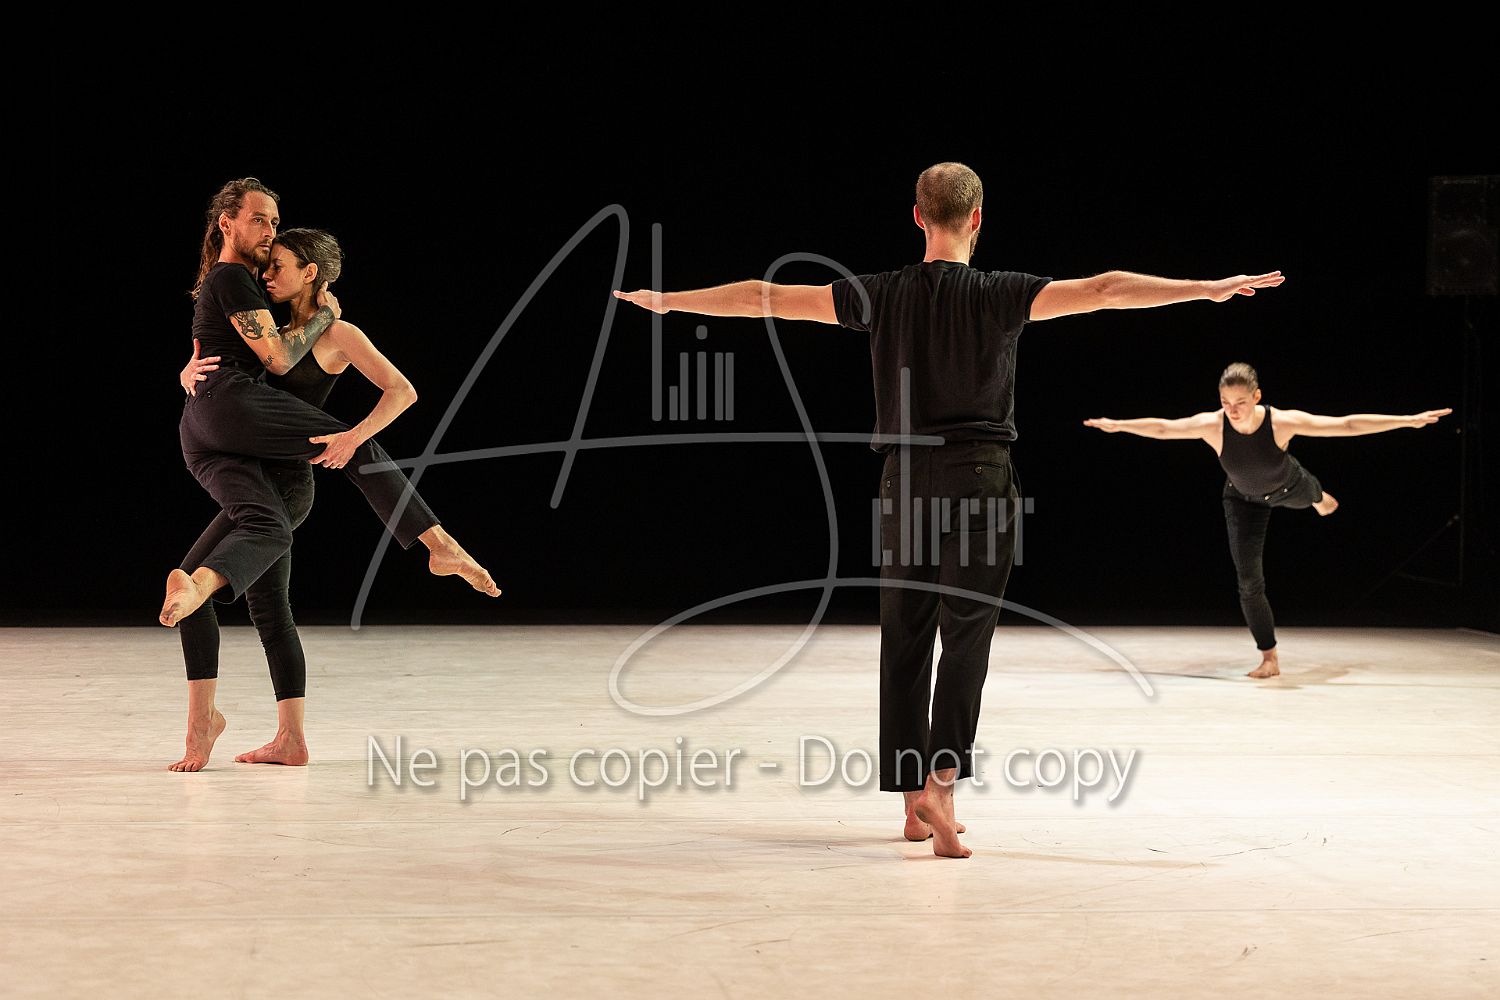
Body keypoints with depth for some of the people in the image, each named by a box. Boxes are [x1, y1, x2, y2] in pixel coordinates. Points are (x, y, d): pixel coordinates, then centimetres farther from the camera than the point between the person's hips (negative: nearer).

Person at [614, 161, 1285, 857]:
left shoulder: (881, 296, 3)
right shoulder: (998, 295, -5)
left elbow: (764, 297, 7)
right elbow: (1105, 290, -13)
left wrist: (668, 300, 18)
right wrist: (1213, 289, -12)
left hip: (906, 480, 3)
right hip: (980, 479, -3)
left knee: (905, 638, 9)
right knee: (966, 636, -4)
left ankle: (915, 803, 14)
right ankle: (941, 782, -21)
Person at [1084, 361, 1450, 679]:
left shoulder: (1283, 421, -41)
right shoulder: (1211, 425, -37)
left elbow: (1347, 425, -38)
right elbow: (1161, 428, -20)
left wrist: (1410, 420, -39)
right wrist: (1116, 425, -14)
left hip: (1288, 487, 0)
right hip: (1244, 500, 0)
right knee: (1249, 581, -7)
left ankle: (1319, 497, 77)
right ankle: (1269, 658, 7)